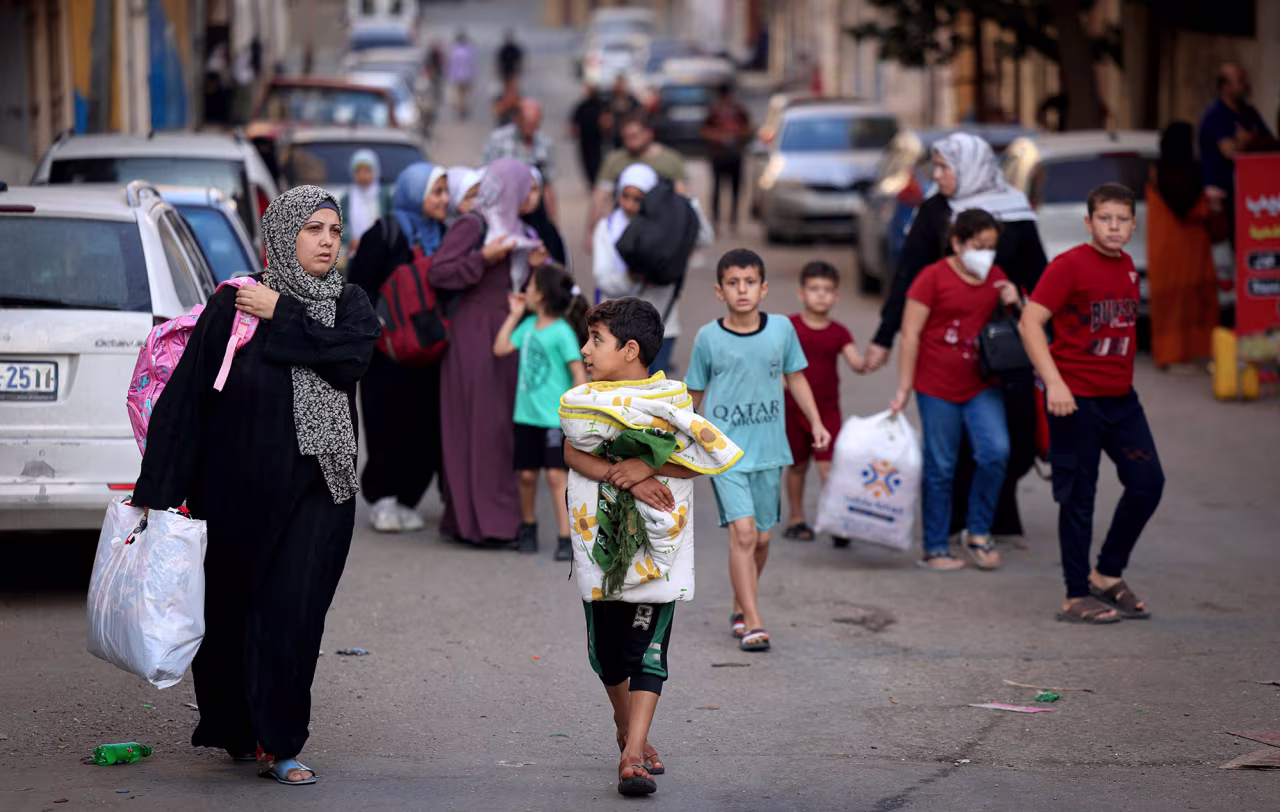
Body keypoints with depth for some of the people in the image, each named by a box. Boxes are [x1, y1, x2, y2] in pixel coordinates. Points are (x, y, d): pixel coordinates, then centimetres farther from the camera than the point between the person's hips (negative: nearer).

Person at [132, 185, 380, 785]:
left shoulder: (350, 305, 7)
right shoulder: (233, 305, -4)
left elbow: (352, 355, -16)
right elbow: (185, 395, -8)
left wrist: (281, 315, -12)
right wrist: (157, 489, -13)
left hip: (316, 492, 1)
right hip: (238, 489, -1)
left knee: (292, 612, -6)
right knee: (228, 609, 8)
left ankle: (280, 745, 1)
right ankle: (233, 730, 29)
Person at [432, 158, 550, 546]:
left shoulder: (514, 229, 18)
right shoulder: (472, 226, -8)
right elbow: (438, 273, -15)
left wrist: (532, 266, 5)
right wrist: (484, 258, -19)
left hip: (504, 336, 8)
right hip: (475, 335, -8)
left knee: (503, 424, 7)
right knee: (481, 426, -8)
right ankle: (481, 521, -7)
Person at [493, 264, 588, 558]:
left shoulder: (562, 332, -13)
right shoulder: (529, 325, 8)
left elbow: (579, 373, -14)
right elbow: (501, 348, 11)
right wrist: (515, 314, 10)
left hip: (554, 417, -7)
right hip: (527, 415, 7)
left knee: (556, 474, -10)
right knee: (527, 474, 13)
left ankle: (566, 538, -10)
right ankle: (527, 528, 31)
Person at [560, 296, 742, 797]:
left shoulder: (671, 400, -1)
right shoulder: (582, 401, 4)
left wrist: (647, 468, -20)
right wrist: (627, 477, -21)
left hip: (656, 548, -2)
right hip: (601, 544, 2)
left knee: (647, 651, -2)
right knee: (607, 649, 8)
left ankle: (632, 756, 0)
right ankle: (629, 733, 17)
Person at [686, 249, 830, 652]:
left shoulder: (781, 328, 0)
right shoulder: (708, 338, -5)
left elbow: (794, 377, 14)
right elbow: (695, 393, 6)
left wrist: (816, 423, 10)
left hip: (768, 449, 3)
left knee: (762, 537, 11)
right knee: (742, 531, -15)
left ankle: (741, 608, 34)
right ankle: (752, 623, -12)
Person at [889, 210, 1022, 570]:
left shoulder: (995, 277, 9)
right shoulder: (933, 277, -7)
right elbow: (910, 334, -8)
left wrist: (1014, 304, -2)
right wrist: (904, 389, -11)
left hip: (981, 388, 4)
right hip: (938, 388, -4)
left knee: (996, 452, -12)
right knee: (940, 469, 2)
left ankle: (978, 532, 6)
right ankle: (935, 548, 12)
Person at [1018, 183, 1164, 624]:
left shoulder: (1127, 267, 10)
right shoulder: (1069, 265, -11)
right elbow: (1030, 323, -17)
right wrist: (1053, 381, -24)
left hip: (1120, 396, 7)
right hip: (1076, 398, -7)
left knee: (1148, 482, 4)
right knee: (1078, 496, -1)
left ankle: (1108, 574, 20)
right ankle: (1077, 597, 9)